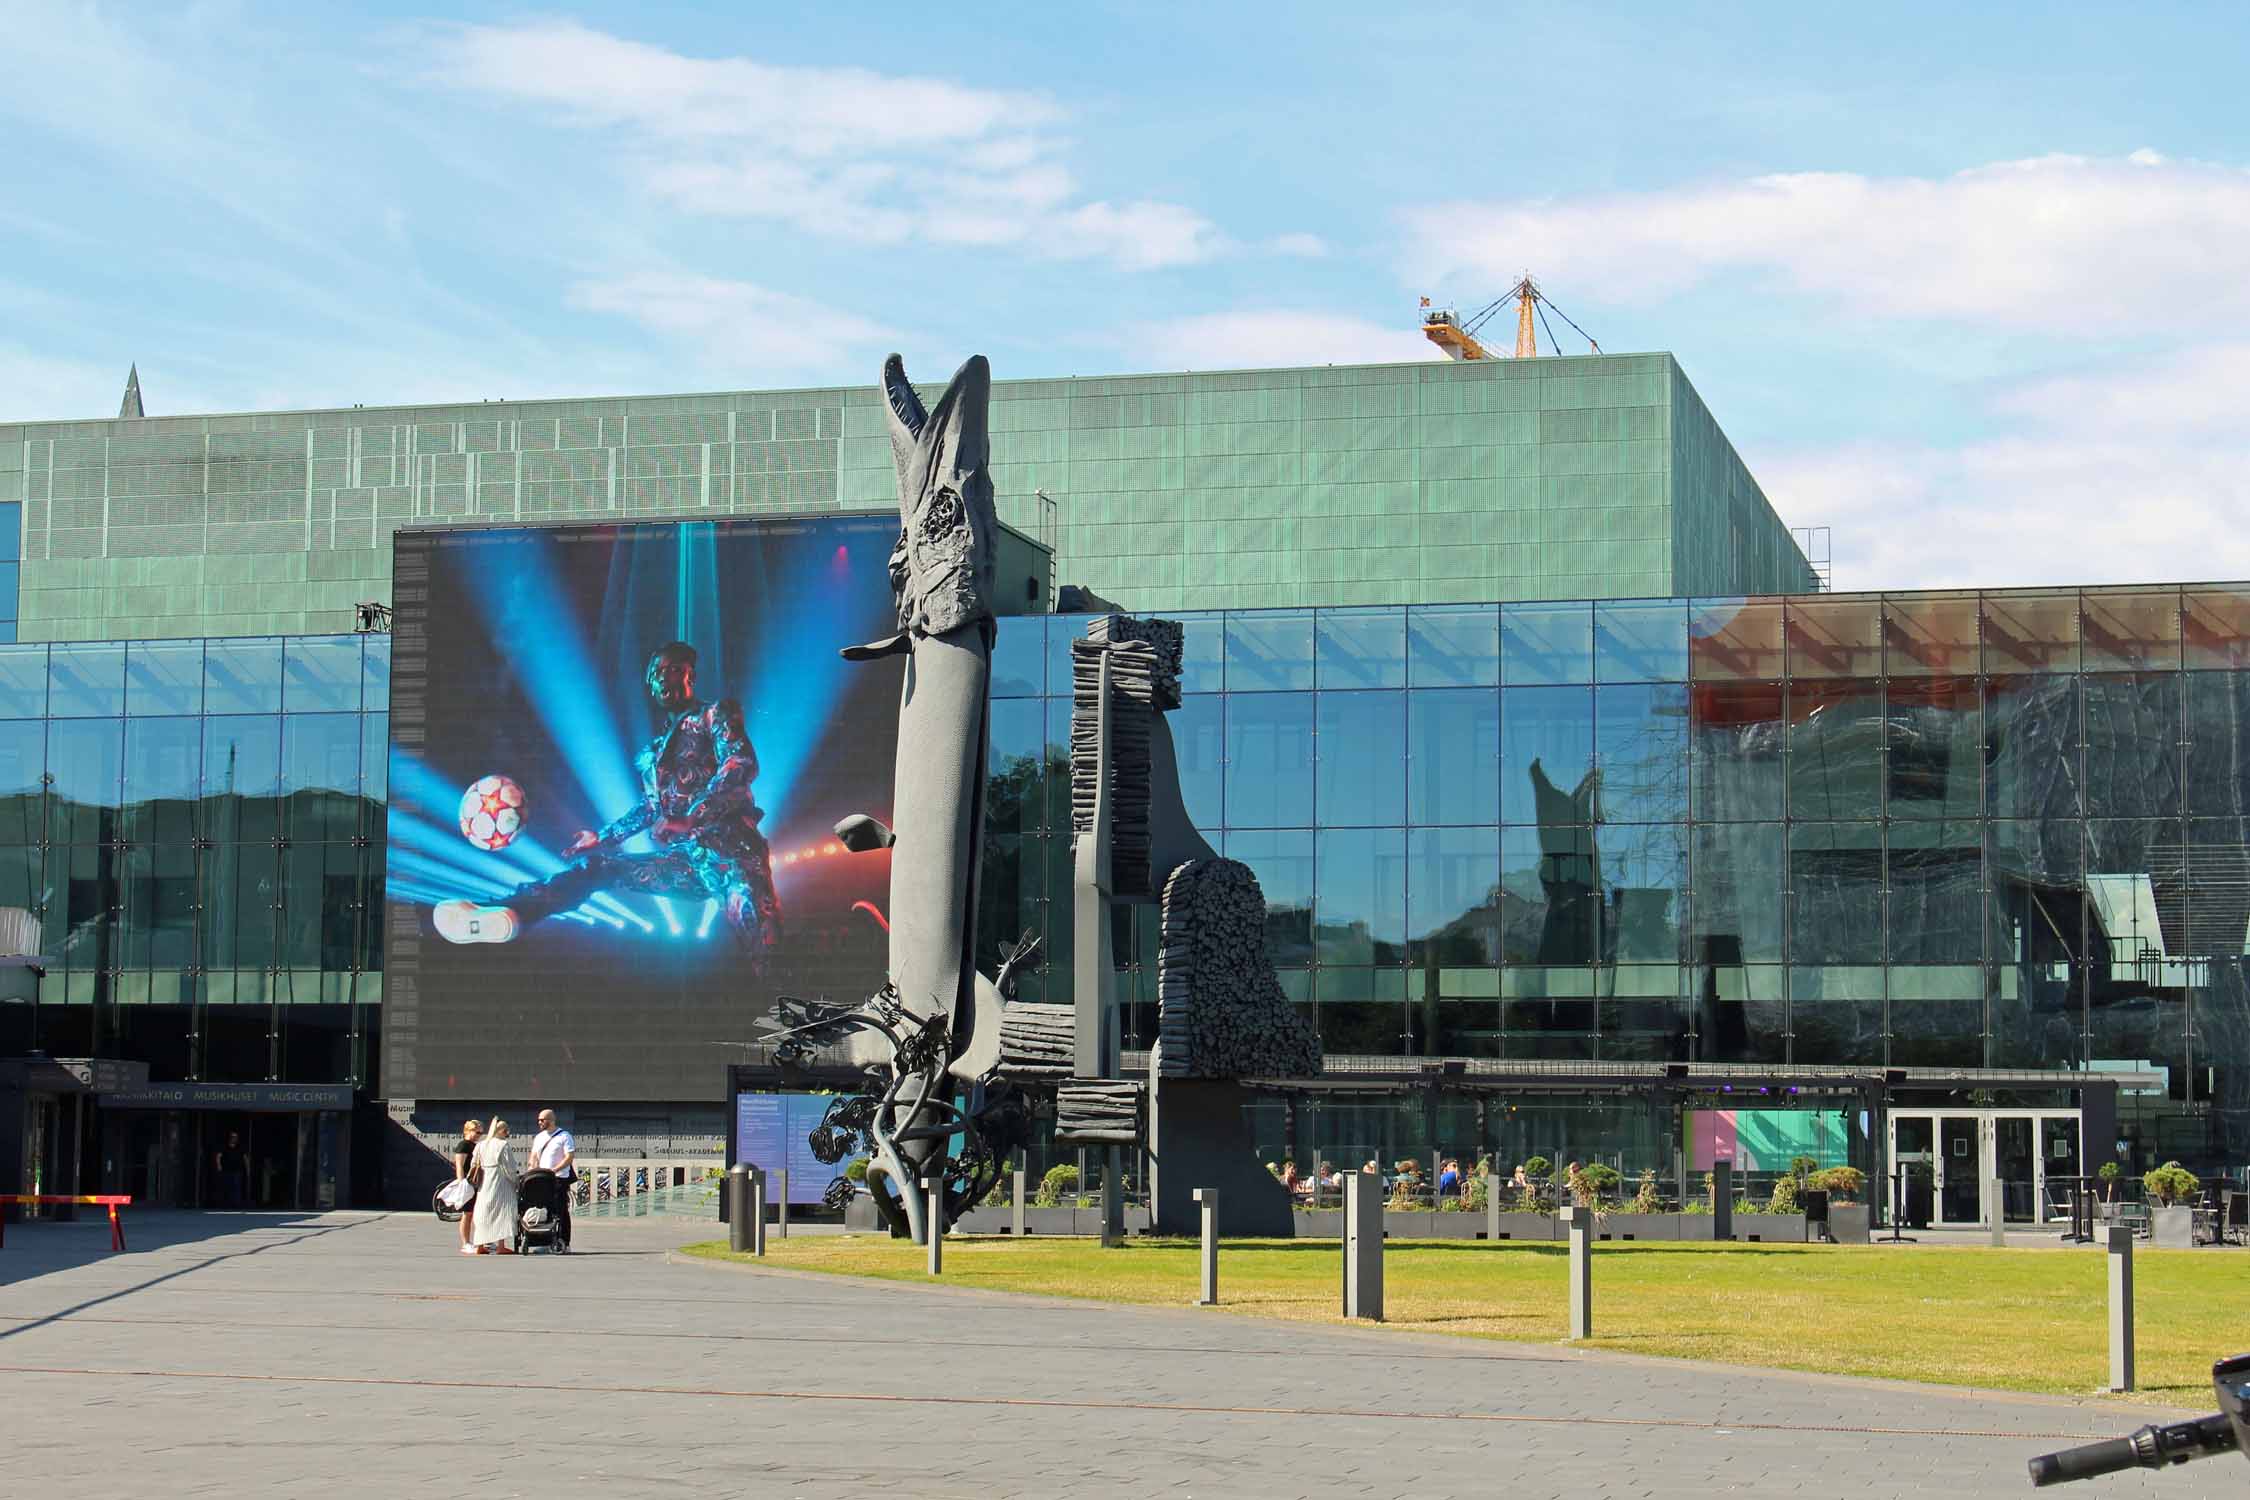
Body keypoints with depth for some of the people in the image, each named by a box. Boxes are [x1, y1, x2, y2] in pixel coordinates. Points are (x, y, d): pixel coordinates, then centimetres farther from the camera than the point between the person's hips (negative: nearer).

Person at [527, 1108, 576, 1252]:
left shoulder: (564, 1136, -3)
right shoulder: (539, 1138, 17)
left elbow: (570, 1157, -10)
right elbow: (534, 1156, 19)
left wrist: (554, 1170, -20)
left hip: (560, 1179, -6)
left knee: (561, 1212, -5)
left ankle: (564, 1243, -3)